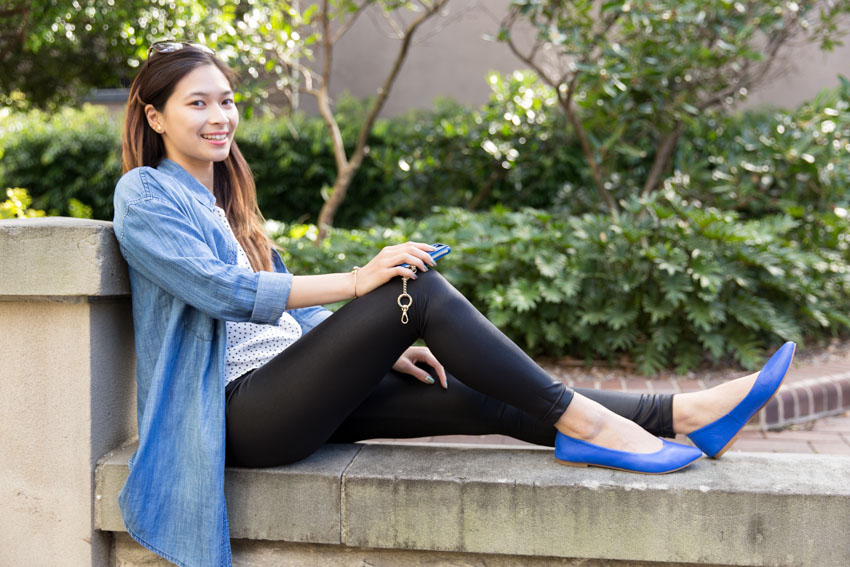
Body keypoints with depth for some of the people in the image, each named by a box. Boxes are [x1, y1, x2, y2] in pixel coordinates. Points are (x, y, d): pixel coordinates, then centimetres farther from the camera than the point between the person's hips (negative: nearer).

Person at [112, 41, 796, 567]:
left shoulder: (221, 194, 21)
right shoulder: (144, 195, -3)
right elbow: (226, 292, -18)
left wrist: (377, 349, 5)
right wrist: (359, 281, -24)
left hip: (289, 396, 8)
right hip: (241, 414, -8)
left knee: (485, 399, -10)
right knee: (418, 286, -24)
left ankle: (682, 417, -13)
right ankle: (581, 423, -20)